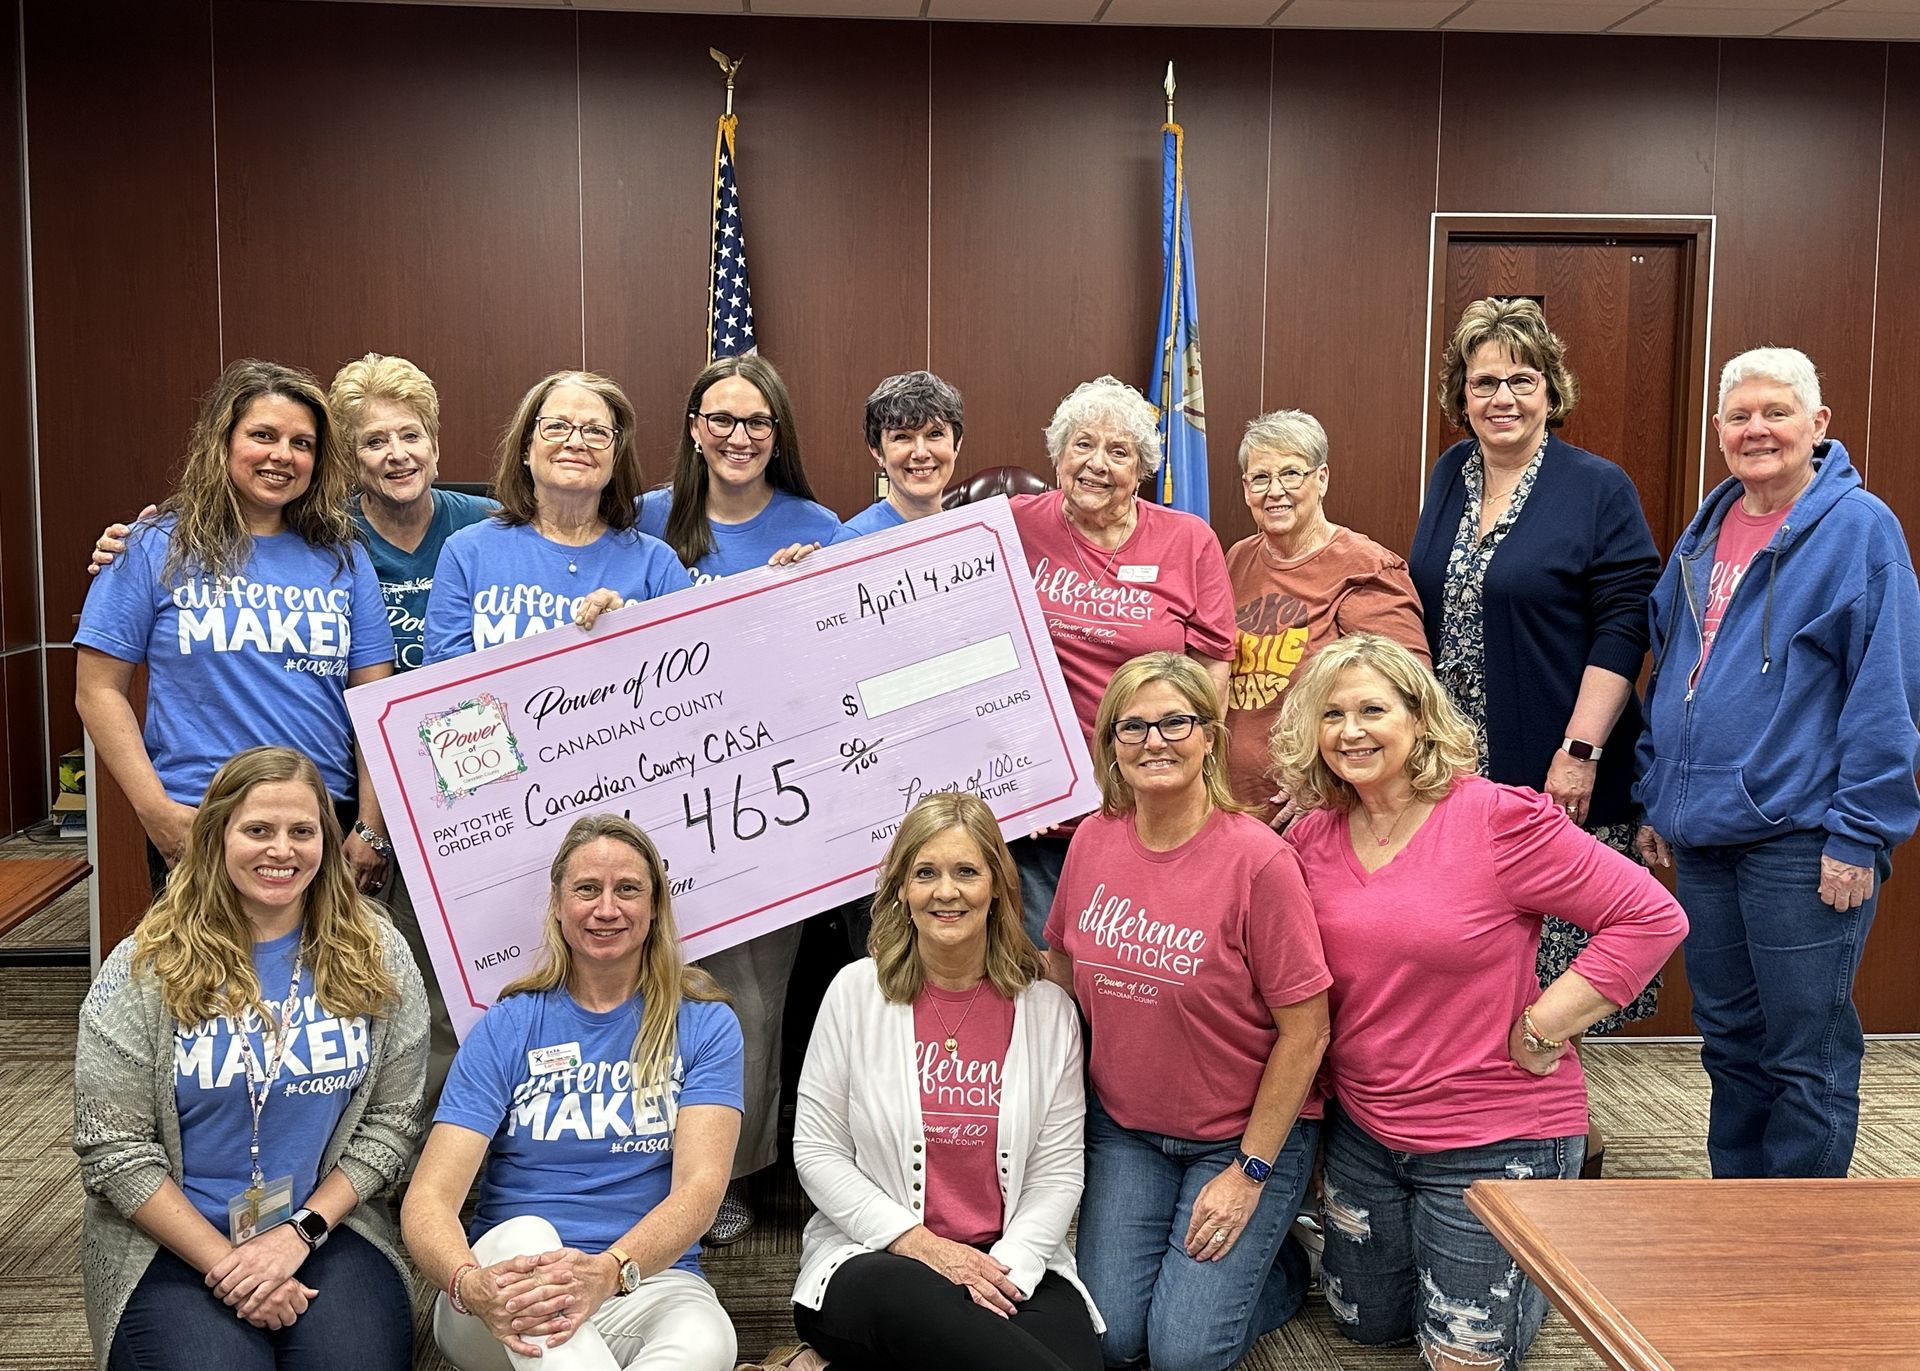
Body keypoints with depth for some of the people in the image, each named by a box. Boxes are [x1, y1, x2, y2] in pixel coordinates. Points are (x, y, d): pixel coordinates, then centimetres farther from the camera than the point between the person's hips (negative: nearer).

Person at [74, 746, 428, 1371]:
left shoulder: (376, 957, 0)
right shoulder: (143, 971, -5)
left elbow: (393, 1120, 2)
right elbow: (113, 1150, -6)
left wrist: (301, 1231, -10)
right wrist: (226, 1265, -13)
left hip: (326, 1228, 1)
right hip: (175, 1242, -1)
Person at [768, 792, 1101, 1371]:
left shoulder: (1047, 1010, 5)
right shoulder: (857, 992, 1)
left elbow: (1057, 1172, 4)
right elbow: (816, 1151, 1)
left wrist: (1006, 1268, -13)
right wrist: (914, 1241, -11)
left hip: (1012, 1265, 4)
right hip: (873, 1258, -3)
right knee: (901, 1296, -40)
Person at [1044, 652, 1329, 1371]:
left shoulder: (1258, 859, -20)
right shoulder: (1094, 839, -5)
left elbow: (1305, 1032, -16)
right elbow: (1061, 967, 10)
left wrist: (1249, 1171, -13)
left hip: (1244, 1132, -4)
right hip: (1123, 1127, 4)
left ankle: (1283, 1264, 21)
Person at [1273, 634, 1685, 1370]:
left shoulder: (1497, 820, -20)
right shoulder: (1312, 840, -3)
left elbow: (1651, 916, -20)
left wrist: (1542, 1030, -20)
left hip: (1497, 1138, -5)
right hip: (1362, 1129, 6)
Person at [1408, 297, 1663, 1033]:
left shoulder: (1598, 489, -5)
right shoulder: (1451, 475, 11)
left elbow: (1623, 628, -11)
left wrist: (1580, 752, -17)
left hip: (1551, 780, -5)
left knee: (1547, 965, 0)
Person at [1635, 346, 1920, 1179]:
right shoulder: (1706, 531, 13)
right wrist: (1657, 800, 16)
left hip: (1802, 840, -7)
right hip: (1703, 830, 7)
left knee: (1806, 1052, 3)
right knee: (1729, 1039, 16)